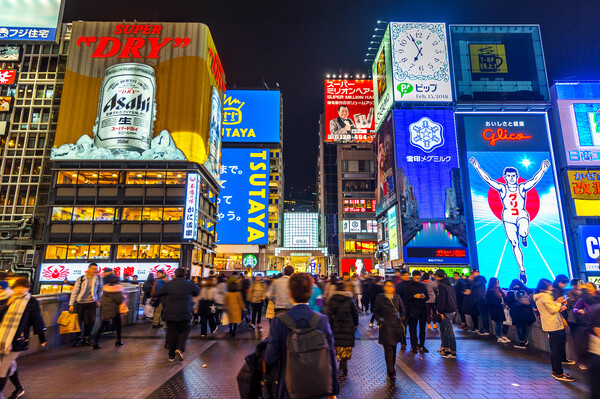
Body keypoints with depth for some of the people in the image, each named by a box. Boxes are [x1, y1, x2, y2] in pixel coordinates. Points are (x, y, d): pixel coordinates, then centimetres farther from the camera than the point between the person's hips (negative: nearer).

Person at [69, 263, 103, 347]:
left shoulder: (98, 279, 3)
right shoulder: (81, 279, -4)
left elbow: (100, 290, 17)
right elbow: (74, 292, -1)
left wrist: (98, 300, 12)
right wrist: (71, 304, -3)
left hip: (92, 303, 1)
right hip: (81, 303, -1)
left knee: (91, 320, -4)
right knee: (78, 321, 2)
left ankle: (86, 338, 13)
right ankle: (79, 338, 20)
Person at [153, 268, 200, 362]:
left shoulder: (168, 285, -2)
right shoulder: (189, 285, -1)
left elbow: (156, 294, 5)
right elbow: (197, 292, 17)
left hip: (170, 314, 1)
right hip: (185, 314, -1)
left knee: (172, 333, 11)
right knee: (184, 331, 13)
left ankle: (171, 356, 17)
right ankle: (180, 348, -8)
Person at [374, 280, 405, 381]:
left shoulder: (397, 297, 6)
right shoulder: (380, 298, -2)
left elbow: (402, 310, 17)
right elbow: (375, 311, 5)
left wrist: (401, 320, 5)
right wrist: (379, 321, -5)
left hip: (396, 326, 4)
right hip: (385, 327, -3)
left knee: (393, 348, 14)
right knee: (388, 349, -7)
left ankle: (391, 368, 30)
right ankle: (391, 373, -3)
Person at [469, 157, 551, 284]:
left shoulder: (522, 187, 3)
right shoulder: (502, 188, 2)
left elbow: (535, 179, -9)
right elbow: (487, 179, -6)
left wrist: (542, 169, -25)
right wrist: (478, 167, -14)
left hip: (522, 216, 0)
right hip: (508, 218, 1)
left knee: (523, 232, -33)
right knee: (514, 244, 0)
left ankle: (523, 237, 8)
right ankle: (522, 269, 13)